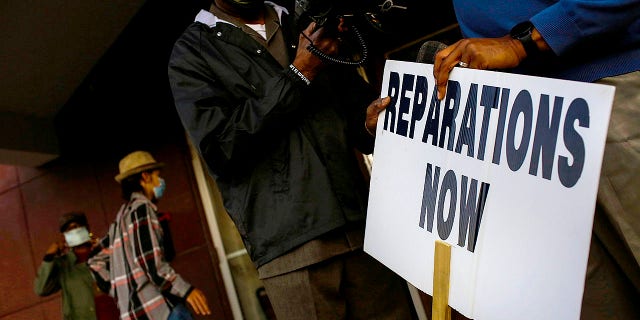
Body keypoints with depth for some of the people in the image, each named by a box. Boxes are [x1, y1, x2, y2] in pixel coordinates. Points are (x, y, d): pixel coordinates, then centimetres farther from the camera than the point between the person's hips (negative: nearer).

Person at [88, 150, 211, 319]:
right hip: (158, 305, -9)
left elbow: (97, 260, 27)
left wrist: (122, 291, 27)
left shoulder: (122, 214, 22)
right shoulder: (141, 208, -6)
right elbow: (150, 262, -17)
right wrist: (186, 290, -17)